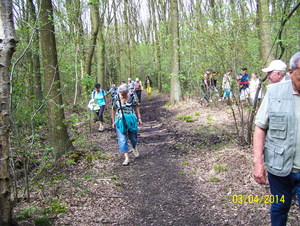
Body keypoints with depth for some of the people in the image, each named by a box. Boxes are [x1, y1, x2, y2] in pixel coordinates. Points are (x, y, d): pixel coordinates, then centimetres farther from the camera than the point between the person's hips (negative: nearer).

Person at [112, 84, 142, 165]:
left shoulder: (132, 96, -3)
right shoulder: (116, 98, -5)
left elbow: (136, 107, 6)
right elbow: (113, 110, 5)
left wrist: (139, 118, 4)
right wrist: (113, 121, 8)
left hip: (131, 119, 1)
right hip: (120, 120, -1)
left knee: (133, 137, 10)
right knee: (122, 139, -7)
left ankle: (134, 148, 44)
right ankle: (126, 158, -4)